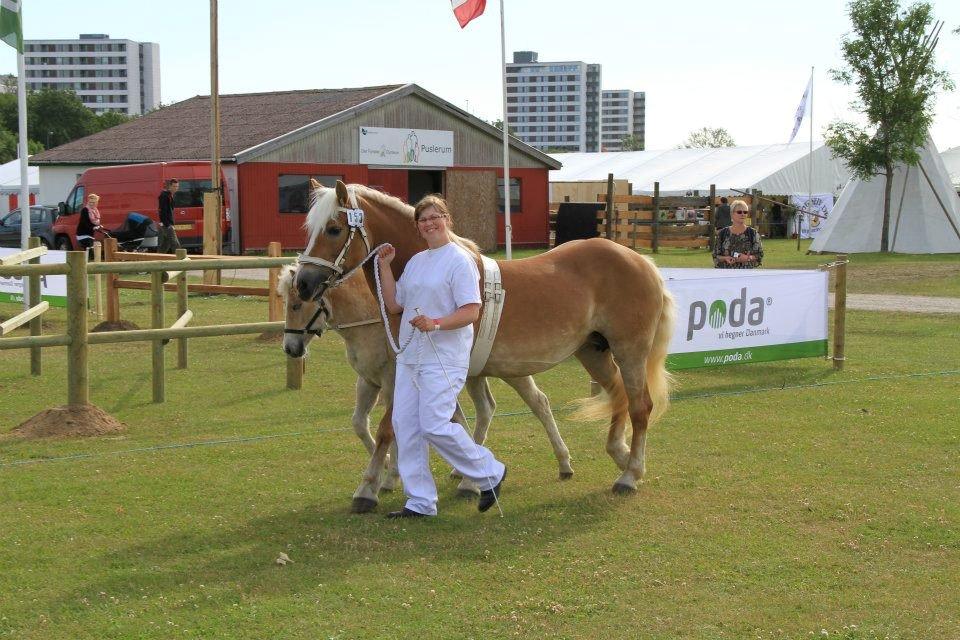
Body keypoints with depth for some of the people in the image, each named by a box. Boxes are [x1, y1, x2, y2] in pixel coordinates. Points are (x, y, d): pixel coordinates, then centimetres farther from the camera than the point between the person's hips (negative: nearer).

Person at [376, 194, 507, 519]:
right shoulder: (415, 261, 15)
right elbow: (394, 304, 15)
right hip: (410, 355, 8)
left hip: (443, 357, -8)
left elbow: (471, 312, -16)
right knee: (404, 425, 5)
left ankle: (490, 473, 8)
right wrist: (384, 266, 8)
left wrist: (435, 324, -29)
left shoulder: (460, 260, -9)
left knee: (435, 426, -13)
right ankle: (420, 501, 13)